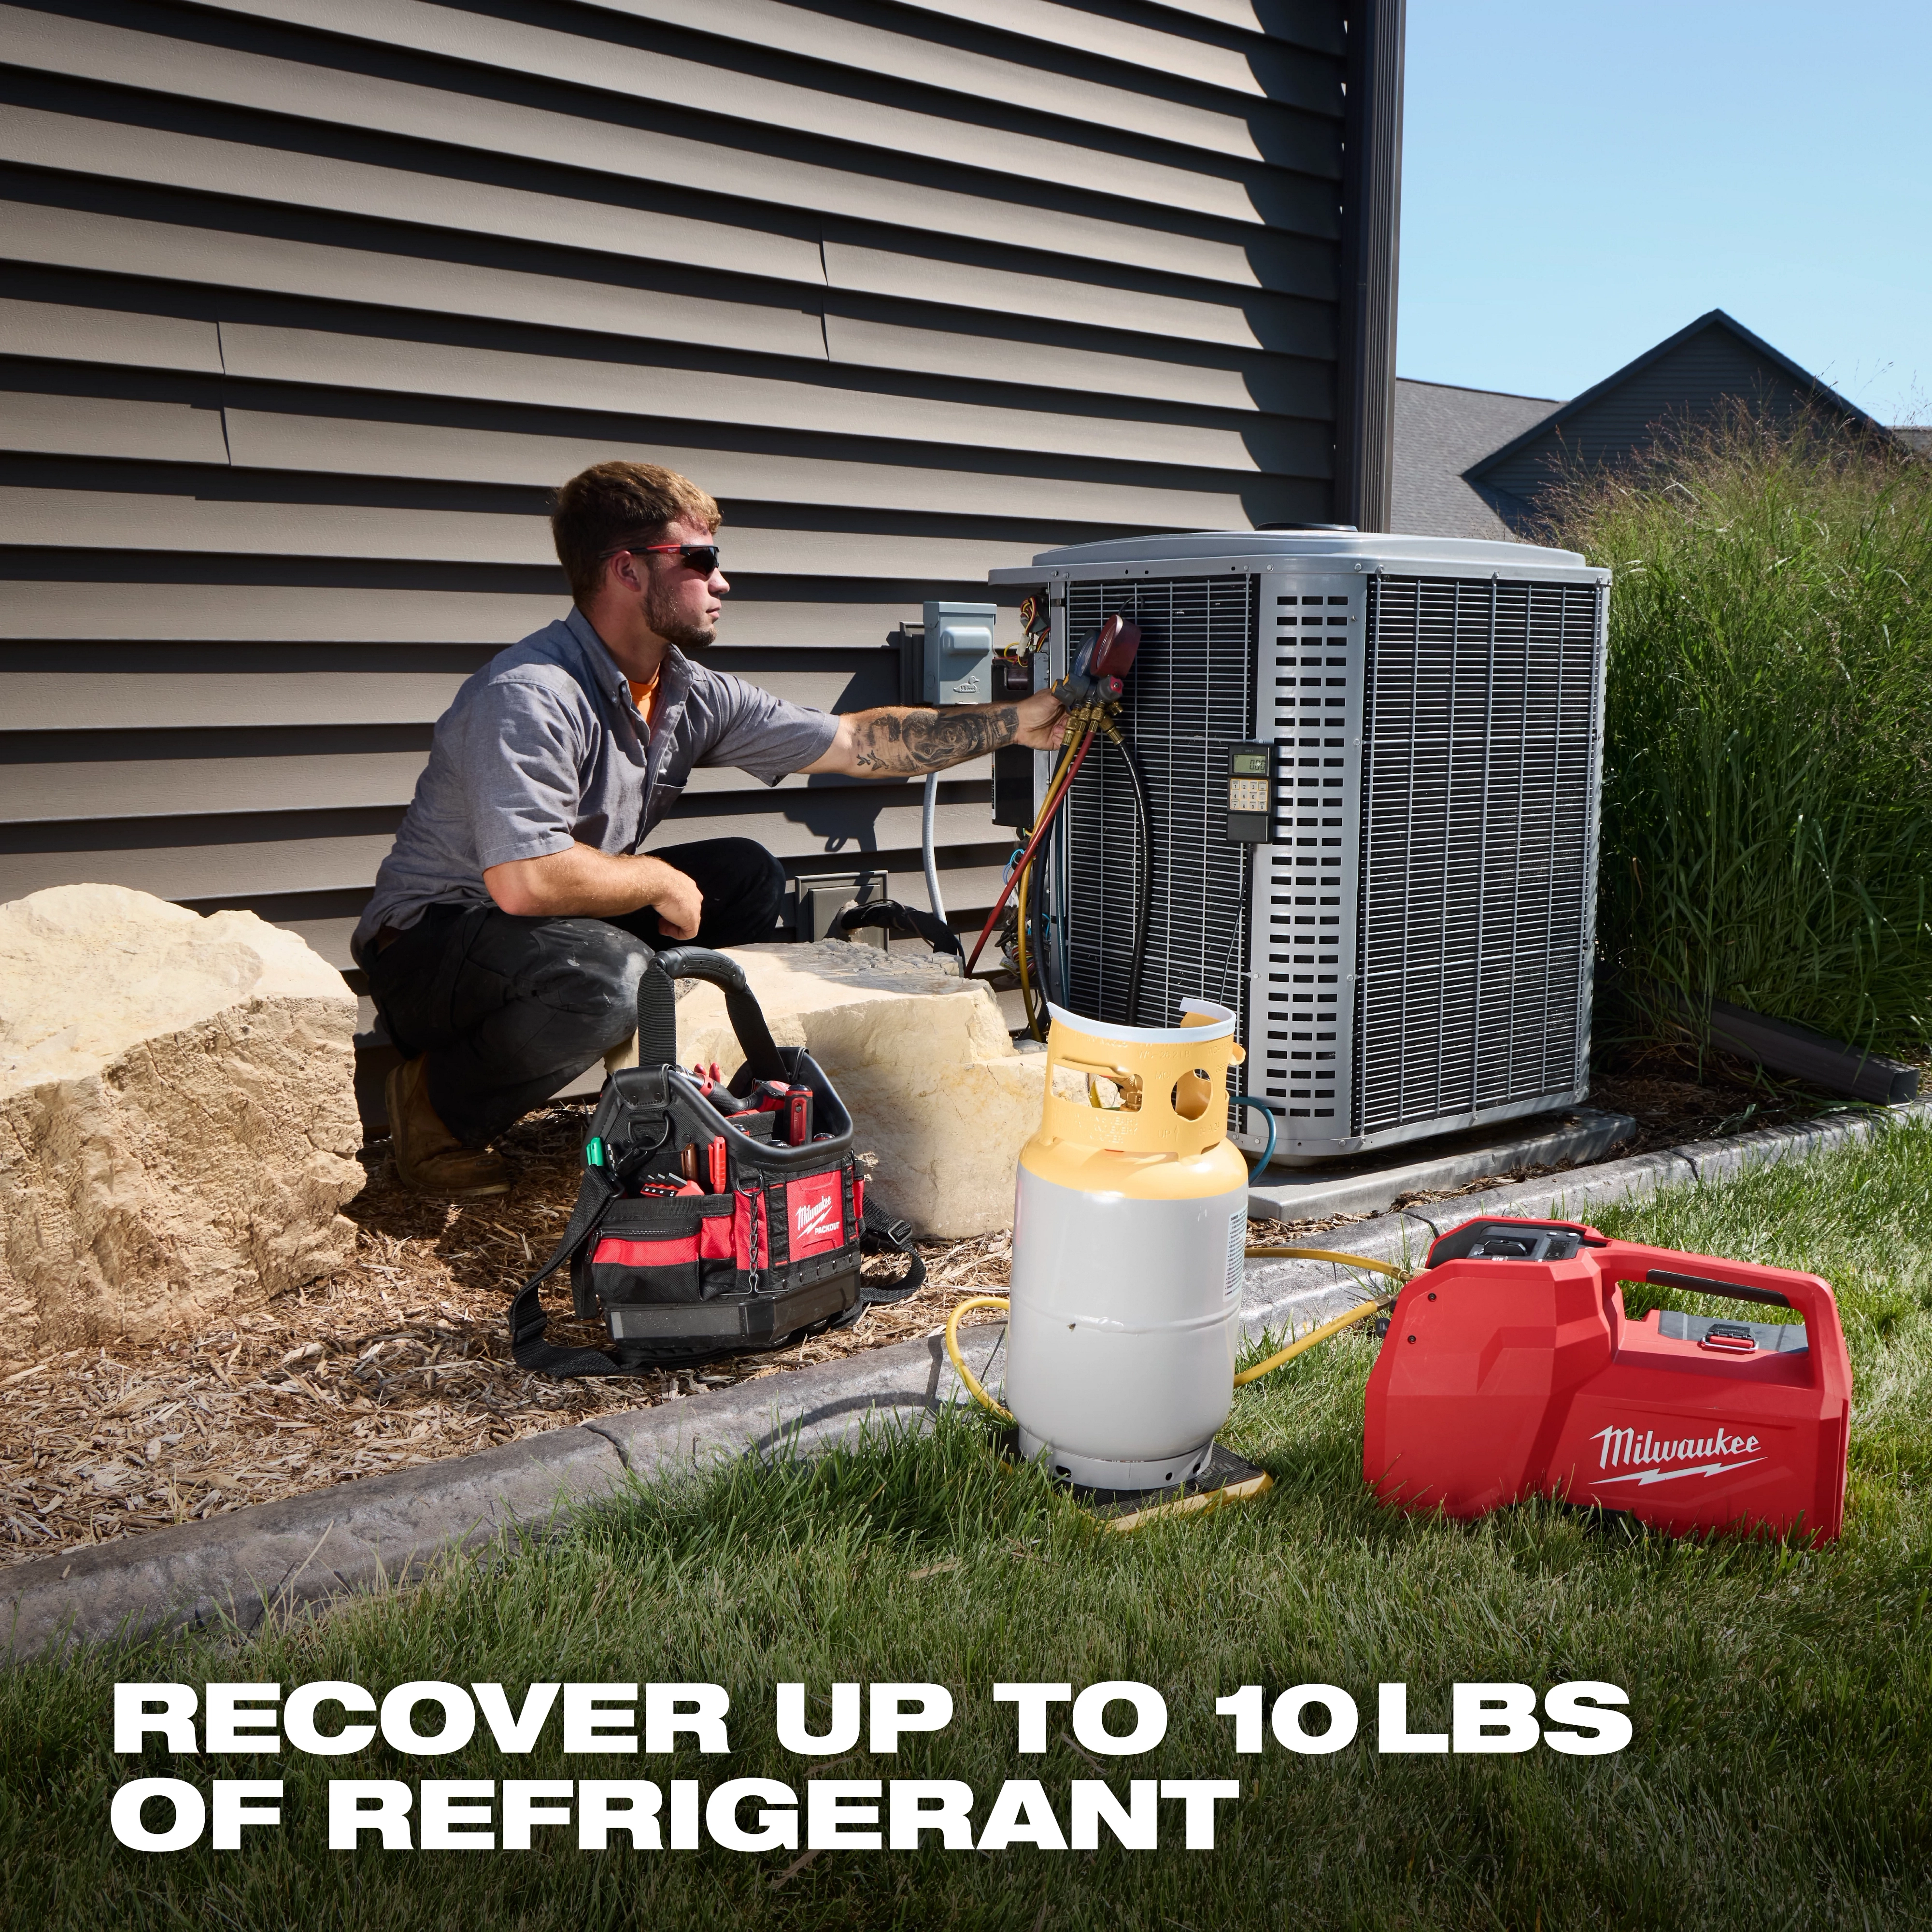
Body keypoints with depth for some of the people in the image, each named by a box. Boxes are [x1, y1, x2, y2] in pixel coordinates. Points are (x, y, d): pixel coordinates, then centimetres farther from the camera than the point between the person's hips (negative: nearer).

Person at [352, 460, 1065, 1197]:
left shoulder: (692, 695, -2)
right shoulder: (530, 695, -27)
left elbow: (858, 742, 1)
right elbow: (525, 881, -37)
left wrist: (1017, 722, -2)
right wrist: (662, 881, -21)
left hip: (571, 922, 8)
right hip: (429, 938, -8)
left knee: (748, 878, 1)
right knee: (609, 973, -36)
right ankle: (438, 1099, -9)